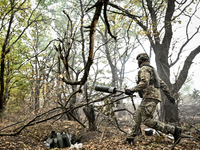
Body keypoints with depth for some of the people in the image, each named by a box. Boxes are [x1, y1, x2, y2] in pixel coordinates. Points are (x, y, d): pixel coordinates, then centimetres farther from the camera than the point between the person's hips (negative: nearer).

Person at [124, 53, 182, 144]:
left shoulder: (144, 69, -5)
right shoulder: (152, 70, 27)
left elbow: (144, 83, -23)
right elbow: (162, 84, 25)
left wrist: (132, 90, -25)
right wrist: (168, 95, 25)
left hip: (150, 97, -11)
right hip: (149, 97, 11)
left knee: (146, 120, -15)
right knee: (137, 115, 12)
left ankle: (174, 130, -17)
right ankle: (131, 137, 14)